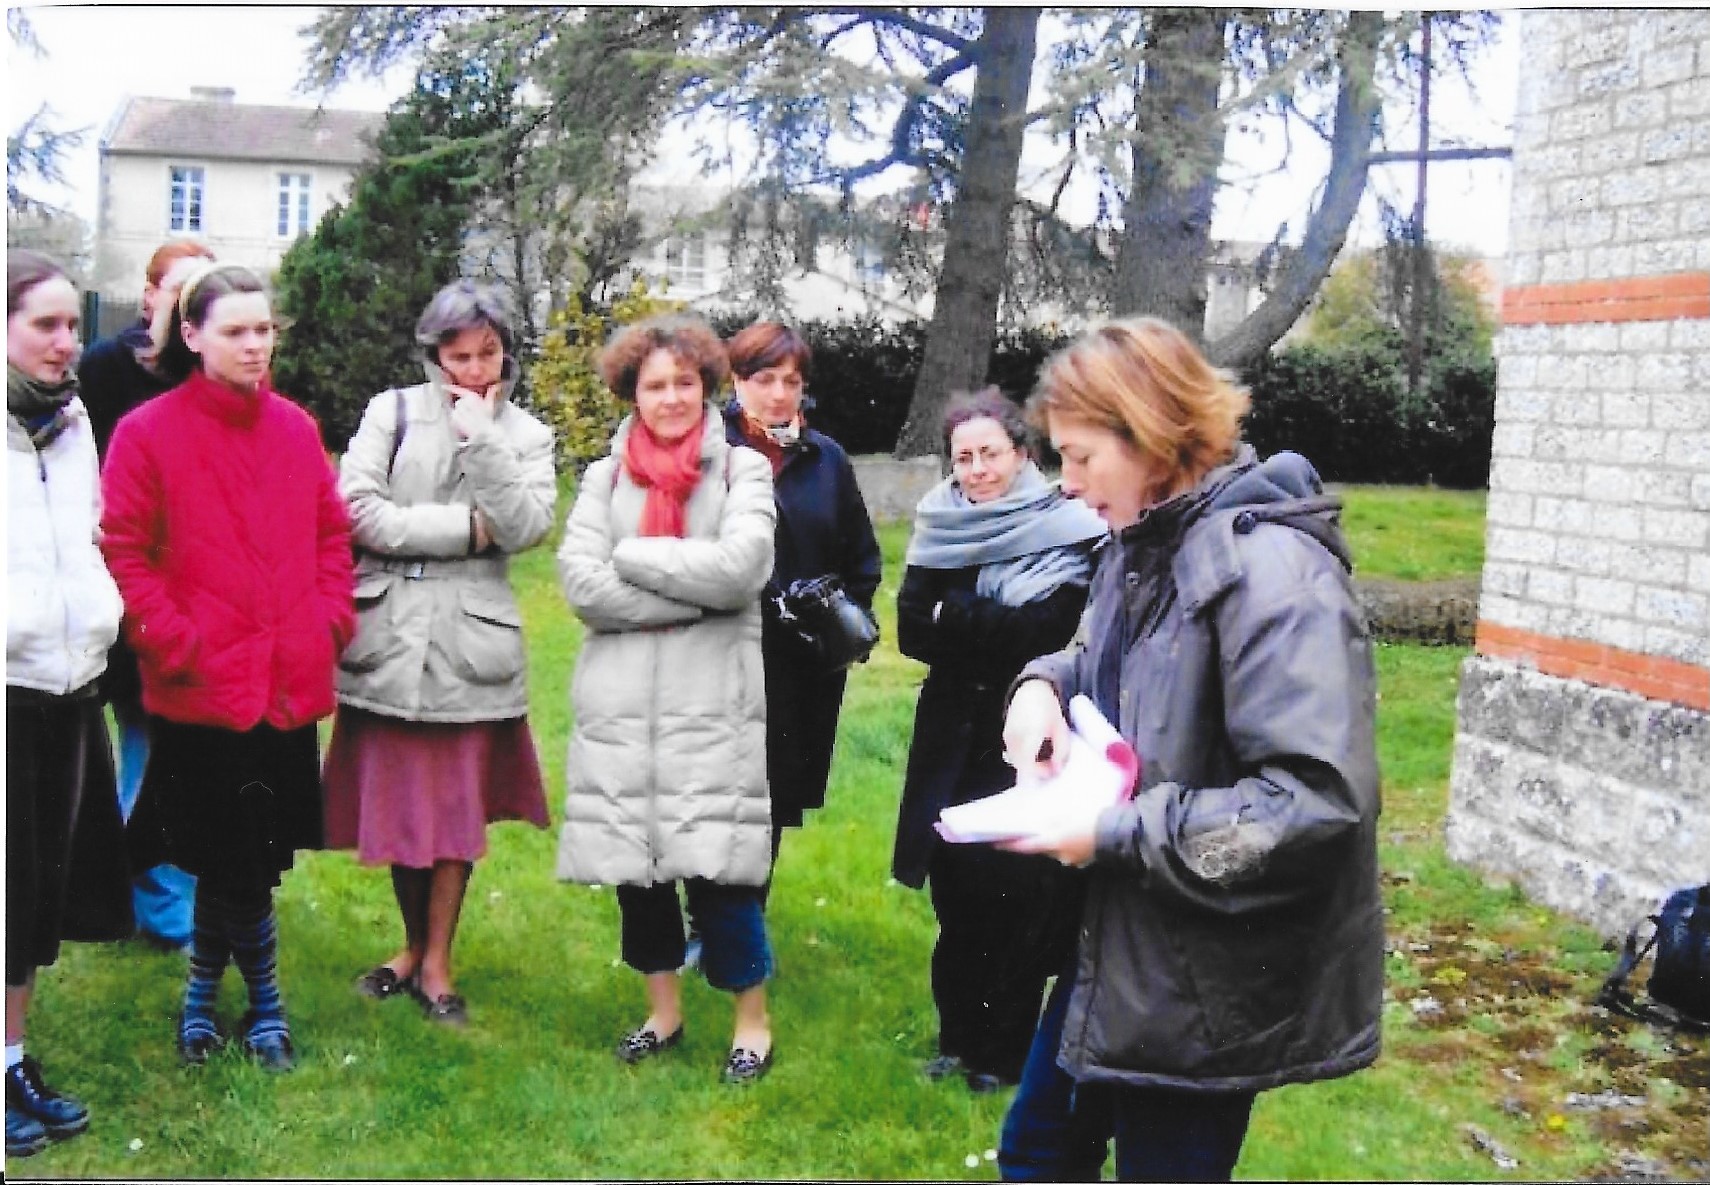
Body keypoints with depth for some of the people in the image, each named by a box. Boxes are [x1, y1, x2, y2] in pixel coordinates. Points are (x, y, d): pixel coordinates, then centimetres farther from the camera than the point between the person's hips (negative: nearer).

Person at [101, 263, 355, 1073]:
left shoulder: (295, 429, 8)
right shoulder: (148, 433, -7)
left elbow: (332, 533, 15)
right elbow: (120, 551, -8)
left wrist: (331, 619, 4)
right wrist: (174, 642, -13)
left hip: (291, 685, 4)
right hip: (202, 692, -4)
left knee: (238, 860, 14)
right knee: (238, 860, 3)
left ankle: (205, 992, 33)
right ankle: (263, 1001, 24)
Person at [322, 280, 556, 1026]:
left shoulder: (526, 436, 7)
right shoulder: (393, 412, 4)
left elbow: (526, 526, -10)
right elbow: (357, 511, -9)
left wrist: (481, 438, -11)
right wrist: (465, 527, -9)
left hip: (470, 641, 0)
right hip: (390, 635, 0)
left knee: (458, 806, 5)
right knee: (396, 801, 8)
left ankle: (437, 963, 19)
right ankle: (413, 946, 28)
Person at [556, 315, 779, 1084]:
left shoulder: (742, 470, 2)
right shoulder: (605, 477, 8)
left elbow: (741, 567, -15)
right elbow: (581, 582, -6)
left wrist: (634, 557, -8)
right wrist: (694, 595, -11)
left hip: (713, 702, -3)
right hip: (620, 701, 3)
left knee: (714, 865, -4)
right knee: (633, 861, 11)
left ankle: (753, 1019, 16)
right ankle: (663, 1010, 30)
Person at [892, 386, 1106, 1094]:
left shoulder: (1065, 532, -7)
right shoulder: (940, 530, 5)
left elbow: (1043, 632, -19)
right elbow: (911, 634, -3)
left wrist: (953, 615, -12)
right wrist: (991, 633, -18)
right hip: (954, 738, 4)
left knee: (1016, 891, -1)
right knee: (955, 885, 9)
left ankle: (1005, 1052, 15)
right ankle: (959, 1034, 26)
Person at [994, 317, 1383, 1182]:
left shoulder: (1267, 567, -25)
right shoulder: (1142, 544, 5)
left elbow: (1317, 801, -31)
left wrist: (1117, 834, -24)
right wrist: (1045, 684, -2)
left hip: (1212, 977, -9)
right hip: (1122, 941, 9)